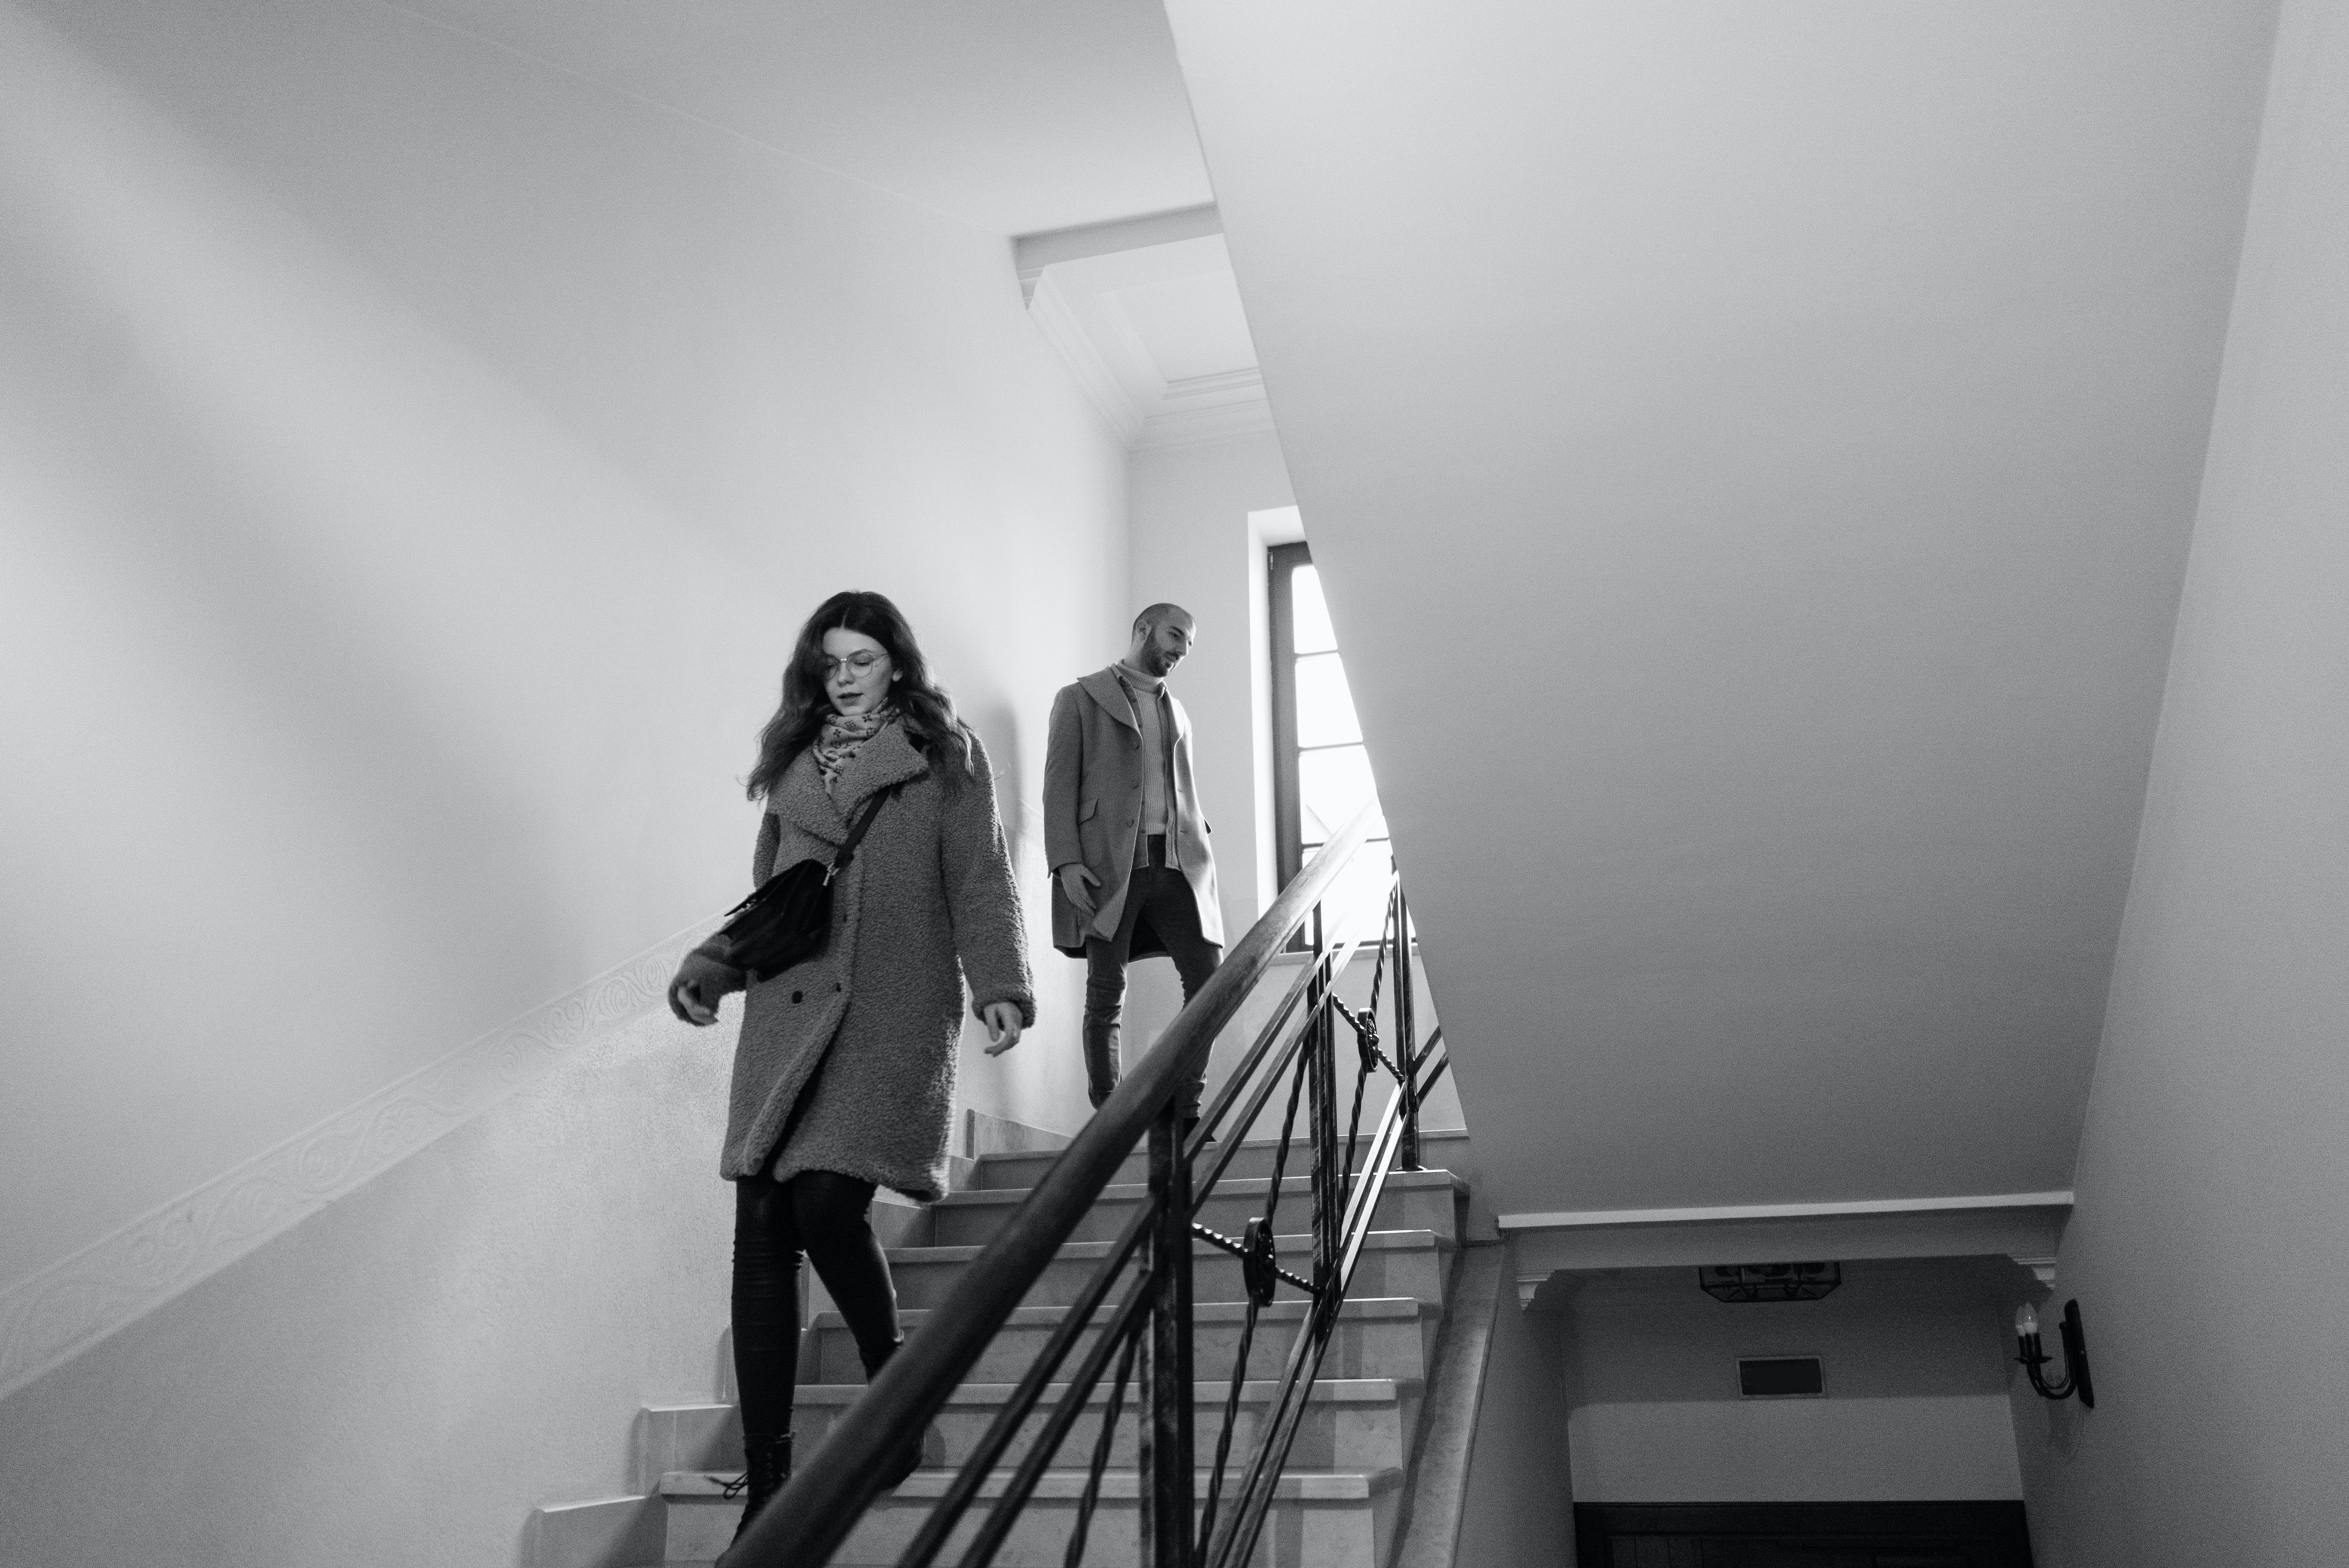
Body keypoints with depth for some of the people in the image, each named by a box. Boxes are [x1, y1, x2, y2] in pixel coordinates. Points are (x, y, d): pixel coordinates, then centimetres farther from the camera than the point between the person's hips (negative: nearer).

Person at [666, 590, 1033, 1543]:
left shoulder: (946, 755, 9)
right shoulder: (796, 760, 19)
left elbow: (980, 884, 2)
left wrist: (1002, 986, -11)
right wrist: (710, 965, 8)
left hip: (891, 1017, -4)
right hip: (785, 1014, 4)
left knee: (828, 1204, -19)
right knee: (762, 1228, -3)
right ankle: (766, 1484, 5)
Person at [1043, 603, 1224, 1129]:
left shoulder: (1177, 711, 25)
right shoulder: (1081, 699, 8)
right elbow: (1060, 784, 0)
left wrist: (1200, 845, 8)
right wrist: (1066, 861, -12)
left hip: (1175, 862, 5)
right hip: (1109, 863, -5)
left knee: (1209, 976, -6)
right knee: (1107, 993, -4)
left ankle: (1185, 1107, 3)